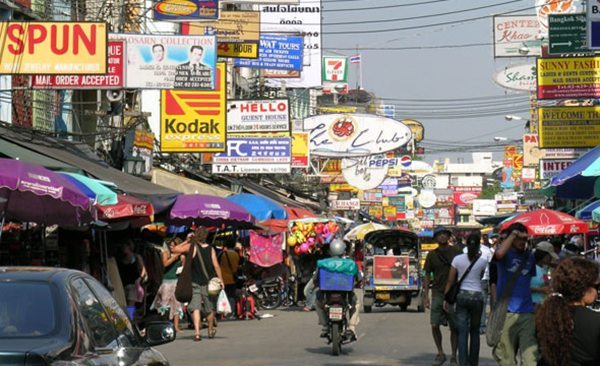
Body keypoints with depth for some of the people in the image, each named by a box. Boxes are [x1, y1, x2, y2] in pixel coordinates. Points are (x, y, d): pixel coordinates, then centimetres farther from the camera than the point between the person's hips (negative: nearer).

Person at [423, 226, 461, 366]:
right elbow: (427, 275, 9)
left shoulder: (456, 252, 1)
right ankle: (440, 354, 14)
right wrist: (426, 296, 3)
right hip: (438, 293, 1)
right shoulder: (432, 255, 5)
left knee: (454, 327, 0)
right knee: (435, 325, -4)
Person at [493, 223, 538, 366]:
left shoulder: (529, 256, 15)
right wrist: (514, 234, -15)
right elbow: (499, 254, -25)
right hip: (506, 312, -3)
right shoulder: (506, 254, 1)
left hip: (527, 312, 3)